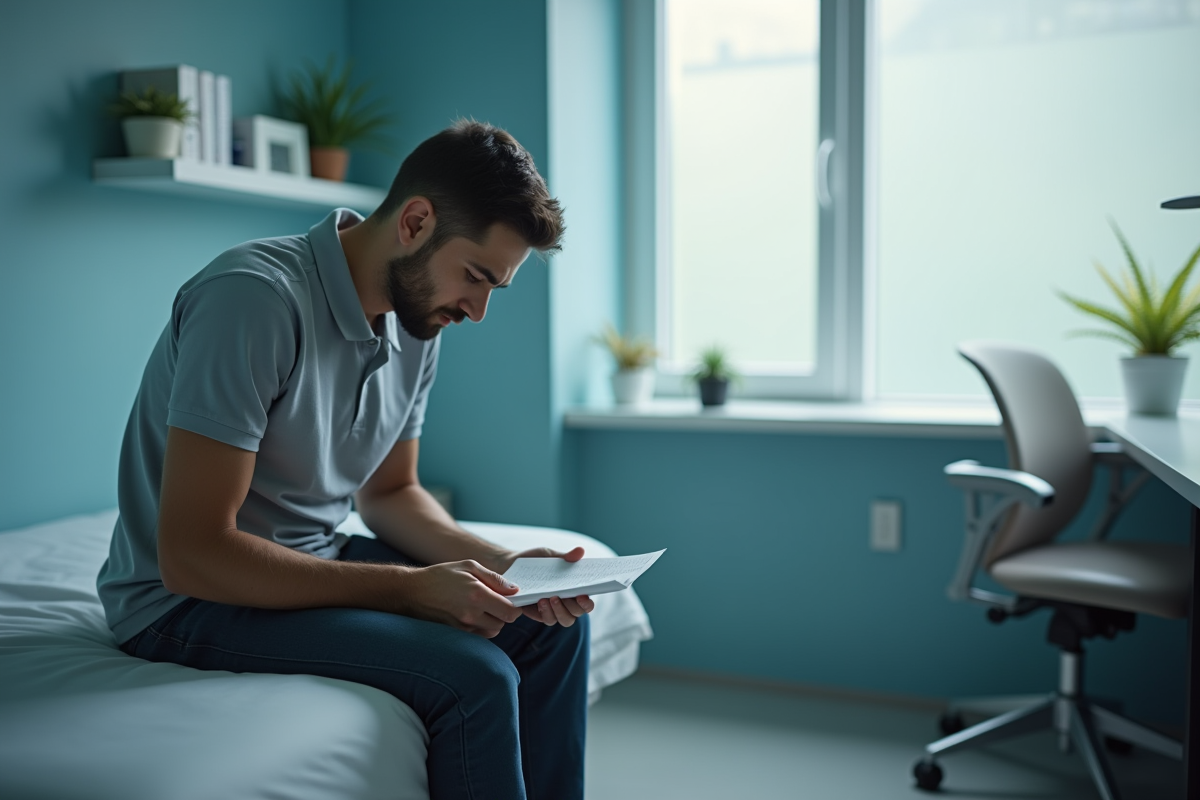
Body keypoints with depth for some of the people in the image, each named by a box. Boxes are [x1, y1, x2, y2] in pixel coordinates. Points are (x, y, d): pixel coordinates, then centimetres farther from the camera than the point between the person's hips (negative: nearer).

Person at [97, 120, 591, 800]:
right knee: (474, 676, -25)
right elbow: (192, 554, -28)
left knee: (552, 623, -1)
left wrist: (496, 562, -7)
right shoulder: (254, 297, -26)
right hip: (192, 597, -8)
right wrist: (411, 588, -26)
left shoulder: (418, 320, 0)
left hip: (318, 562, 8)